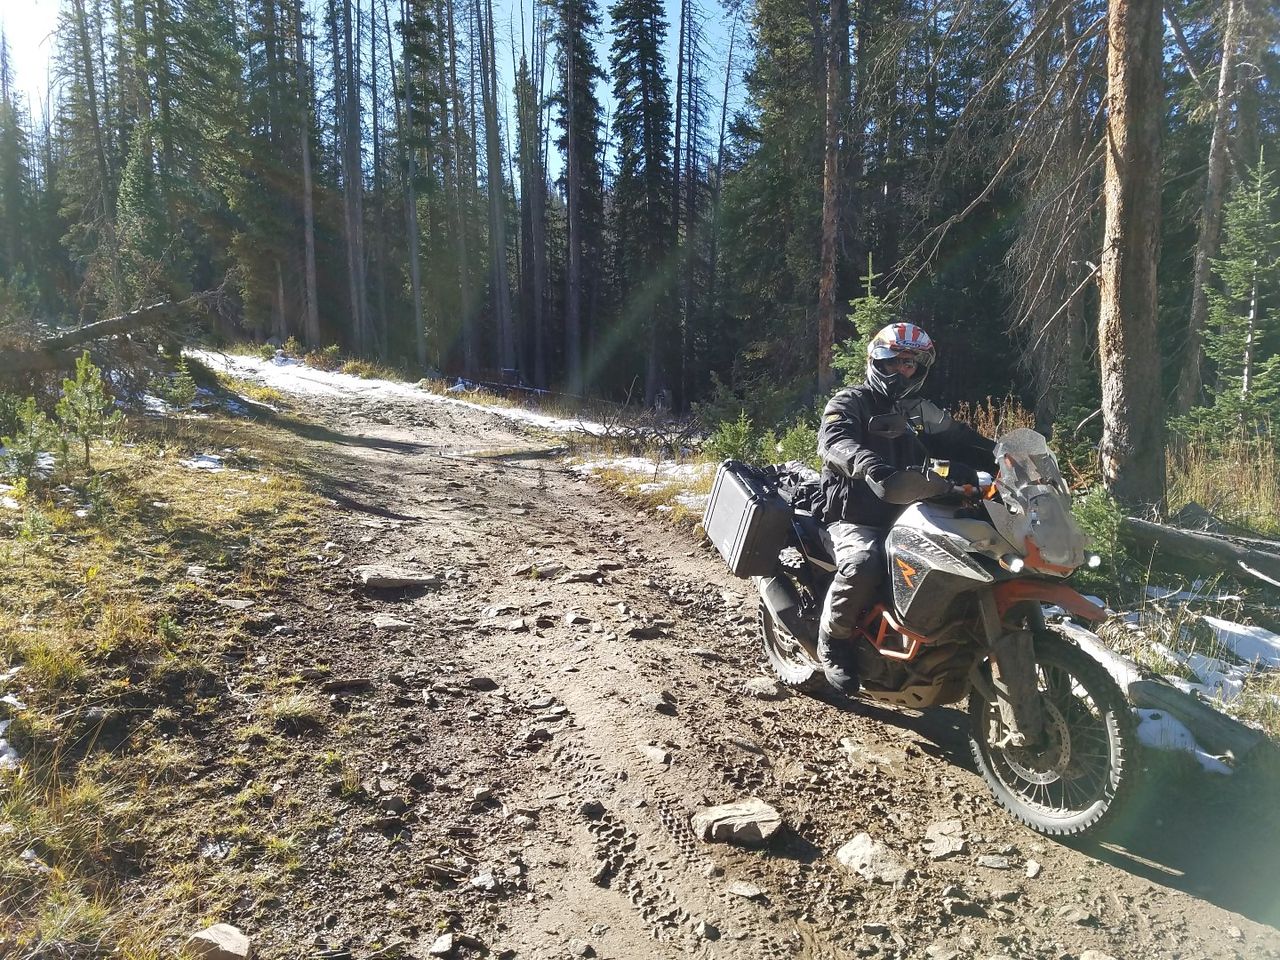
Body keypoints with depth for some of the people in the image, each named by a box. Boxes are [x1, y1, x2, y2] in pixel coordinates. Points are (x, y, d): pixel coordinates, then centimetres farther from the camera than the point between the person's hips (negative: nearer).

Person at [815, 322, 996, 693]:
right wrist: (873, 467, -42)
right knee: (864, 564, -35)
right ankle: (833, 640, -12)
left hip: (907, 516, 6)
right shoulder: (849, 402, -1)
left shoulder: (922, 413, 21)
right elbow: (834, 442, -22)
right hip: (854, 518, -6)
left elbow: (964, 442, 19)